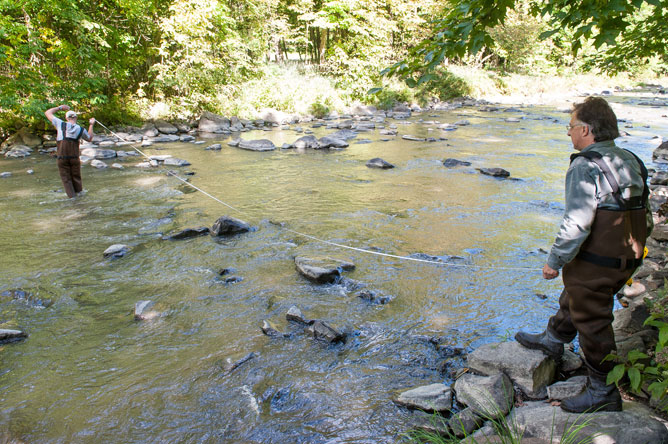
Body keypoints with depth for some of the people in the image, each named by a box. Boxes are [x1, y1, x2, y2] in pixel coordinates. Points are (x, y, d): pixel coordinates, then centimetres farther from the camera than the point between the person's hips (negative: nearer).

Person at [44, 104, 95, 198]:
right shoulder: (81, 130, -2)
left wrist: (60, 108, 18)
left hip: (62, 158, -1)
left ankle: (72, 197, 5)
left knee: (66, 179, 8)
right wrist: (91, 125, 27)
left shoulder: (61, 124, -6)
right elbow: (89, 138, 20)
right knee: (76, 178, 15)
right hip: (74, 158, 1)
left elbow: (47, 113, 6)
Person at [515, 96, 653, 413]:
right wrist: (631, 251, 24)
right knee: (573, 300, 28)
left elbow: (576, 224, -25)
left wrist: (555, 261, -14)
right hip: (625, 262, 9)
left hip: (594, 265, -9)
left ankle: (604, 392, 20)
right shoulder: (631, 163, 6)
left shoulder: (586, 167, -21)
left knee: (592, 323, 6)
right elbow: (646, 220, 13)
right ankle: (552, 340, 50)